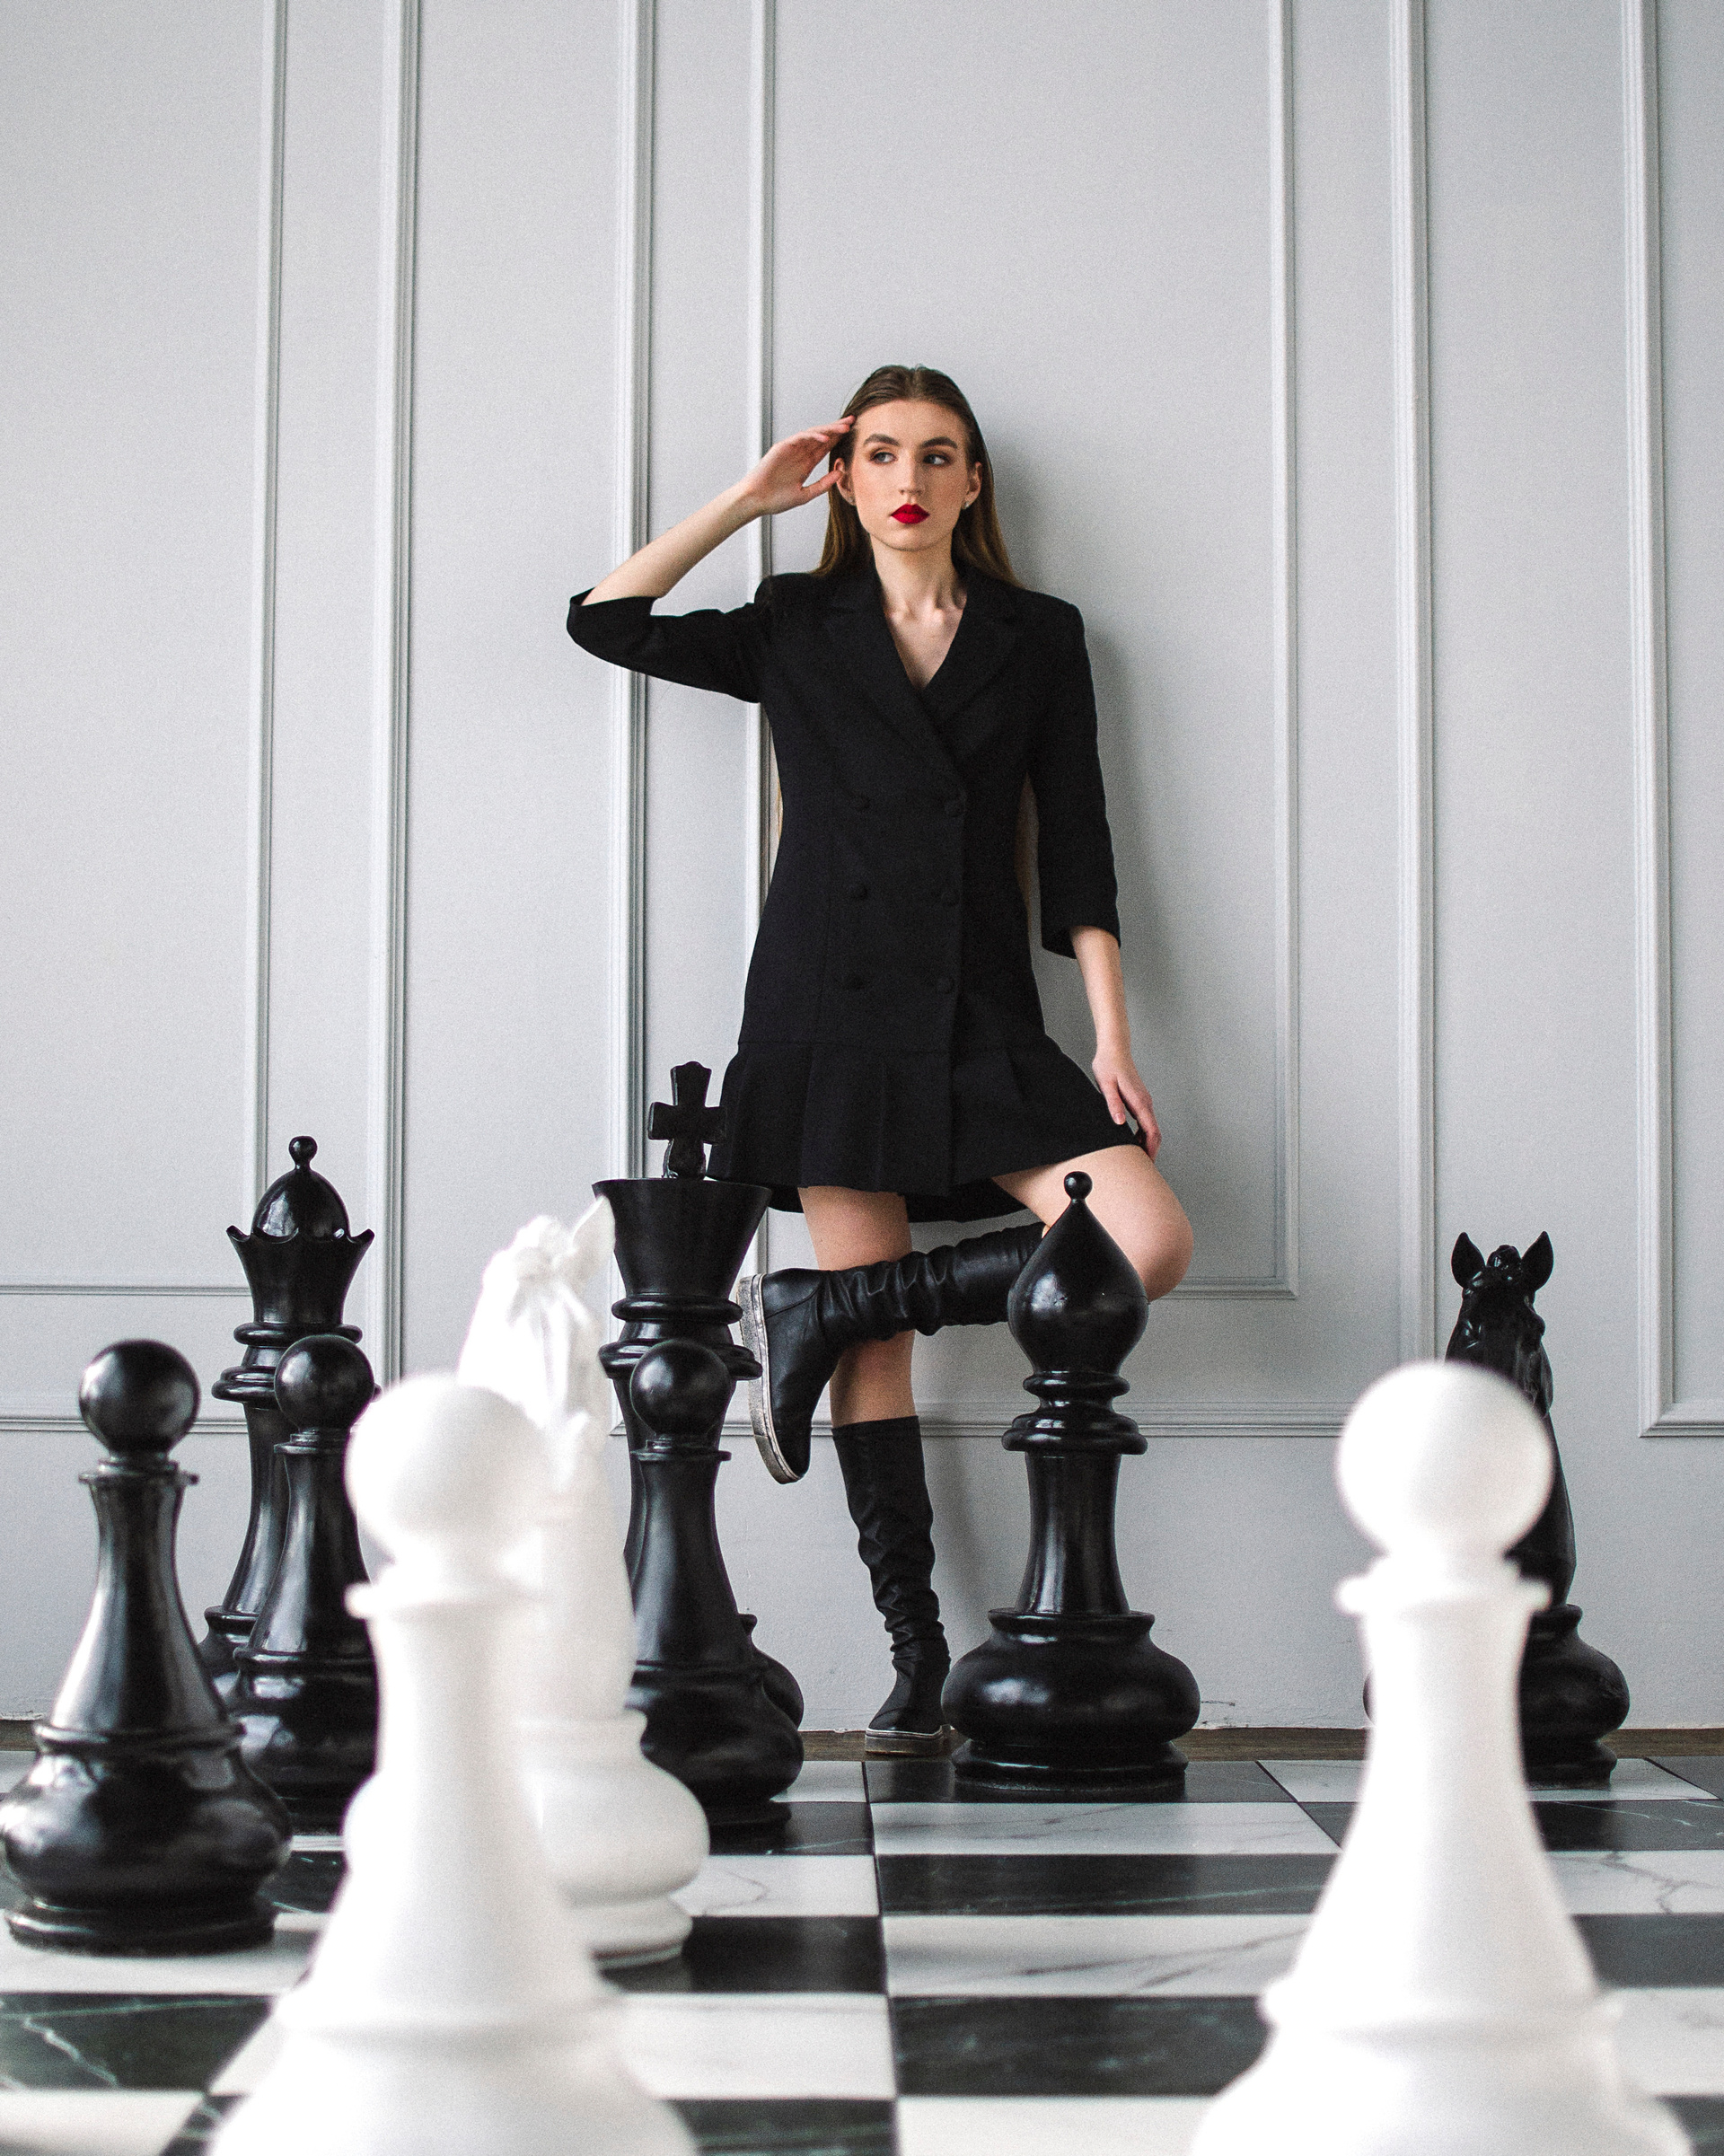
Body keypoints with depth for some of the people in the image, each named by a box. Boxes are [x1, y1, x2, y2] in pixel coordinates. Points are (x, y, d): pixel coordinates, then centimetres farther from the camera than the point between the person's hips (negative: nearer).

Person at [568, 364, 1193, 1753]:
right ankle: (914, 1648, 1)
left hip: (984, 1018, 1)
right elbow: (604, 621, 6)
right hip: (831, 1010, -1)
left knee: (1149, 1244, -19)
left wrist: (1111, 1036, -1)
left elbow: (1076, 847, 8)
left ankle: (814, 1312, -8)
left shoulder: (1040, 637, 12)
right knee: (879, 1346, -6)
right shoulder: (796, 634, 13)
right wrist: (748, 501, 7)